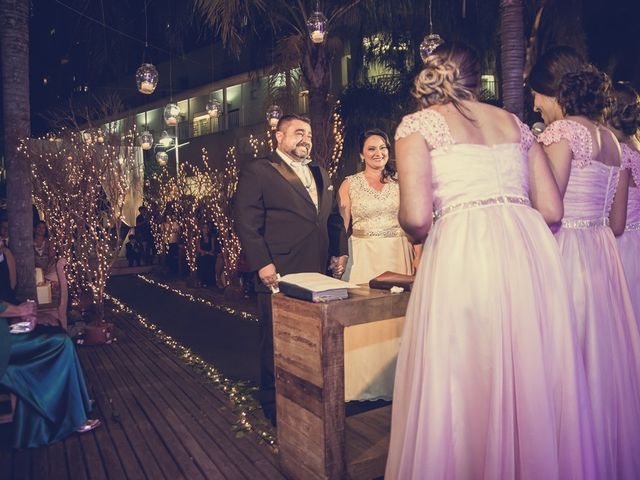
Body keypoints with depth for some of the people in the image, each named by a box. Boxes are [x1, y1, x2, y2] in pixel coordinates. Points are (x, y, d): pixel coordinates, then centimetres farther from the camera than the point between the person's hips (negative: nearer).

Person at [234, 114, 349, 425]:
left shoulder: (320, 174, 18)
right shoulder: (258, 172, -4)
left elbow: (333, 217, 21)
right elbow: (247, 222, -12)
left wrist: (340, 252, 11)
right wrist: (263, 265, -18)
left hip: (319, 274, 7)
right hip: (279, 276, -6)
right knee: (277, 343, 6)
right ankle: (273, 404, 25)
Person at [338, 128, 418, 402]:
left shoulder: (400, 182, 8)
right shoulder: (349, 184, 4)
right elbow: (341, 225, 2)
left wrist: (419, 257, -5)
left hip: (398, 255, 2)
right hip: (362, 257, -1)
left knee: (396, 316, 5)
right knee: (363, 318, 1)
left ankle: (395, 380, 22)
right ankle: (365, 384, 16)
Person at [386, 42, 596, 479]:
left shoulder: (419, 123, 6)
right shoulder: (514, 122, 19)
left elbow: (416, 218, -7)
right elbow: (552, 210, 14)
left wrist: (426, 235, 15)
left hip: (463, 253, -5)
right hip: (533, 249, 6)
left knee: (468, 382, 5)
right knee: (535, 386, 15)